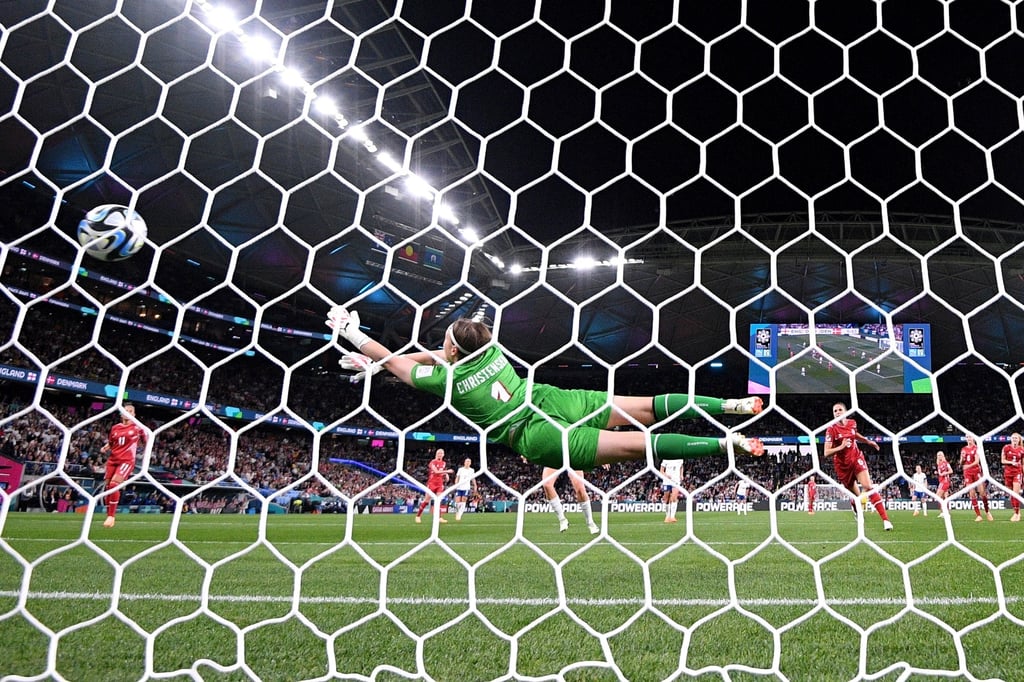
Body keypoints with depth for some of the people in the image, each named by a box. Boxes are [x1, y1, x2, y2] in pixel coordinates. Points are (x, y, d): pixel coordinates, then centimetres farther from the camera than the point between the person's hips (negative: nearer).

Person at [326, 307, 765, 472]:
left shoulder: (447, 379, -9)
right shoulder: (491, 350, 9)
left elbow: (395, 362, 4)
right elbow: (436, 355, 26)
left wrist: (353, 334, 15)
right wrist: (377, 361, 27)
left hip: (536, 437, -6)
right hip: (551, 400, 6)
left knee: (637, 444, -12)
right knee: (647, 408, 7)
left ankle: (726, 443, -21)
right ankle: (732, 405, -1)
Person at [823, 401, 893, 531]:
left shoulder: (852, 423, -2)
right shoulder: (831, 429, -16)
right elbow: (826, 453, -21)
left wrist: (868, 441, 26)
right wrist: (841, 447, -35)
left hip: (856, 459, 2)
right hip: (842, 465, -2)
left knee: (868, 486, -16)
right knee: (855, 496, 8)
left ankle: (885, 519, -18)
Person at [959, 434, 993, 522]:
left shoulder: (976, 448, 0)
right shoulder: (963, 449, 13)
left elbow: (977, 461, -12)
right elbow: (961, 464, 16)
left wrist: (969, 466, -29)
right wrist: (962, 458, -5)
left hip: (976, 471, -3)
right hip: (967, 473, 3)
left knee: (982, 492, -7)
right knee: (972, 494, -3)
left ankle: (987, 512, 14)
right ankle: (978, 515, -1)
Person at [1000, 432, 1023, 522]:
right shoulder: (1006, 448, 0)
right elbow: (1002, 461, 1)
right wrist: (1011, 462, -16)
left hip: (1017, 472, -1)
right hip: (1008, 472, 1)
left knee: (1016, 493, -12)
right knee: (1011, 494, 6)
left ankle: (1016, 514, -4)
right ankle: (1017, 512, 19)